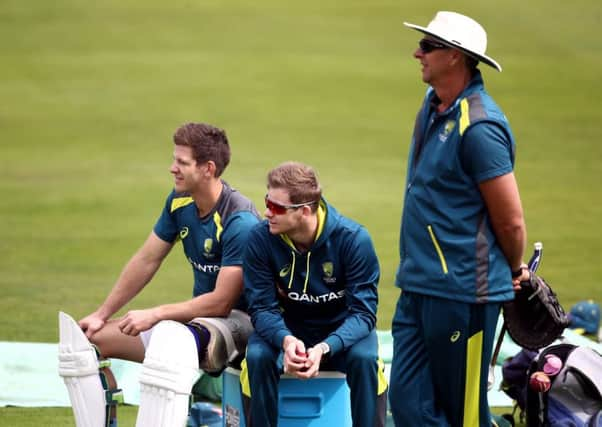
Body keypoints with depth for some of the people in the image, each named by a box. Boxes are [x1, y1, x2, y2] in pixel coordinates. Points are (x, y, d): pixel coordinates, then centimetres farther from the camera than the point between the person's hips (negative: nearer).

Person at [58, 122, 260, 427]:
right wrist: (101, 315, 10)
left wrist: (154, 315, -23)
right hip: (200, 314, 9)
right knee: (88, 337, 4)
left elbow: (221, 302, -25)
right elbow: (146, 261, 10)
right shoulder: (180, 201, 0)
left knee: (172, 337, -41)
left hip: (236, 320, -9)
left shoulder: (239, 222, -24)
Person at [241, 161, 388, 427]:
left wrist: (324, 348, -40)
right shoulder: (261, 239, -16)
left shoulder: (353, 239, -22)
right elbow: (262, 307, -13)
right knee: (257, 356, -30)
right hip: (287, 331, 1)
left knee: (363, 358, -33)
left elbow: (363, 312, -21)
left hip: (341, 331, -1)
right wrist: (286, 340, -37)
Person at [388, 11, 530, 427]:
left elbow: (511, 222, -16)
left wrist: (515, 271, 1)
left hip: (462, 293, -9)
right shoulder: (434, 105, 10)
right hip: (418, 285, 9)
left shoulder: (478, 126, -19)